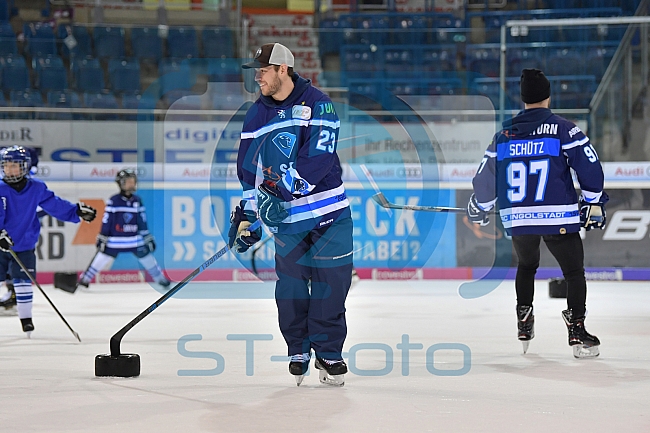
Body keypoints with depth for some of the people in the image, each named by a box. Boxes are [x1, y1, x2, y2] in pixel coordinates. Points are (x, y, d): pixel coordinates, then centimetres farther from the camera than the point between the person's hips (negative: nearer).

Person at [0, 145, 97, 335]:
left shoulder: (37, 189, -2)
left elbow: (56, 205, 6)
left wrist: (77, 212, -3)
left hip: (24, 247, 1)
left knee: (23, 282, -2)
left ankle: (26, 319, 10)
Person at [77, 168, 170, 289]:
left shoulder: (137, 201, 3)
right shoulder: (113, 201, -9)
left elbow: (142, 221, 9)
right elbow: (106, 221, -5)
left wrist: (148, 238, 9)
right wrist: (102, 238, -4)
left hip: (135, 240, 3)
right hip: (115, 240, -3)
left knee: (147, 258, 5)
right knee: (101, 258, -3)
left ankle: (161, 279, 21)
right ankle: (85, 279, 11)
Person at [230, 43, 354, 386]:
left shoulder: (317, 104, -7)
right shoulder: (256, 116, 7)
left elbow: (319, 157, -17)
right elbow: (248, 168, 12)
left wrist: (284, 187, -23)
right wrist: (245, 215, 5)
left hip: (329, 209, -3)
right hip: (286, 216, 3)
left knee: (331, 281, -3)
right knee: (291, 284, 1)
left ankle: (329, 354, 7)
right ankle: (298, 351, 16)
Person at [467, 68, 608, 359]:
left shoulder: (504, 135, 9)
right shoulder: (562, 129, -3)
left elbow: (486, 177, 15)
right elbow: (590, 165, -8)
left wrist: (477, 209, 31)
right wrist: (594, 203, 4)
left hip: (517, 220, 4)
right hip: (558, 218, -4)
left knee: (526, 266, 28)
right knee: (574, 272, 9)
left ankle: (524, 327, 21)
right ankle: (576, 330, -6)